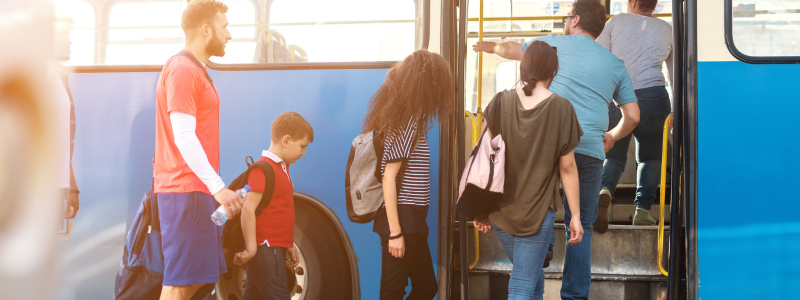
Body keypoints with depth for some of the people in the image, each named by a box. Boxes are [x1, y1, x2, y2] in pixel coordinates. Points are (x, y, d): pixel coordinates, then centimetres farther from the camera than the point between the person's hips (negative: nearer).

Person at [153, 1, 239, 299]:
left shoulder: (194, 70, 20)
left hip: (196, 190, 10)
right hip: (186, 190, -10)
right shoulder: (182, 70, -12)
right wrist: (218, 187, -22)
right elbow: (183, 137, -19)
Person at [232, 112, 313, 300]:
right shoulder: (264, 169, -16)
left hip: (274, 249, 10)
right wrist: (251, 248, -21)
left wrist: (289, 246, 19)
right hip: (265, 249, -10)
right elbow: (248, 209, -21)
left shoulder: (281, 168, 15)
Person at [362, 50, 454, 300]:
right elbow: (389, 178, -19)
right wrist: (395, 232, -21)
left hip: (412, 222, 9)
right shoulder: (405, 123, -15)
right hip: (400, 221, -9)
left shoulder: (410, 119, 12)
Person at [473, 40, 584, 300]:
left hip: (500, 210, 4)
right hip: (538, 211, -3)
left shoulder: (500, 102, -1)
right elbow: (567, 167, -5)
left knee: (534, 279, 23)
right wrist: (575, 215, 2)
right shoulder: (561, 108, -7)